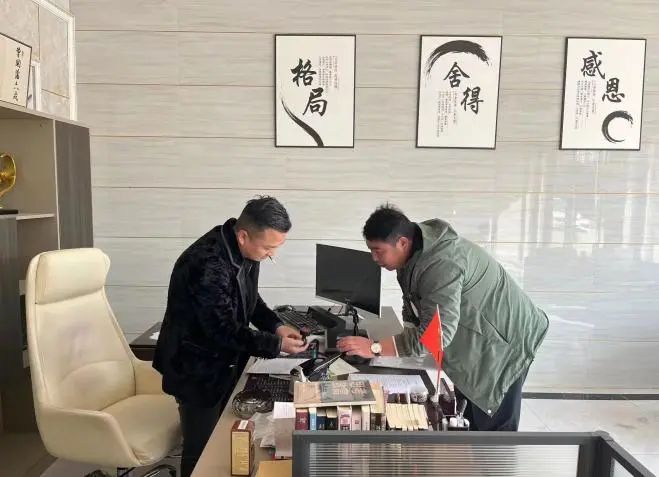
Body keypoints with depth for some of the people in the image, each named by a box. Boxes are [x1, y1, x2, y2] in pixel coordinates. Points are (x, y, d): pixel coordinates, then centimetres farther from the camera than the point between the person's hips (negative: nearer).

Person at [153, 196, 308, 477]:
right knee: (203, 449, 6)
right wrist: (276, 345, -23)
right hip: (199, 371, -8)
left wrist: (276, 326, -5)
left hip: (227, 362, 8)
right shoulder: (207, 264, -32)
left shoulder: (245, 250, -6)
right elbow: (224, 330, -28)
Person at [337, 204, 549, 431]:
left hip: (504, 339, -9)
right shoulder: (416, 250, -5)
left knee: (494, 425, -1)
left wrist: (374, 348, -38)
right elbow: (414, 304, 3)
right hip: (474, 337, 9)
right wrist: (405, 343, -11)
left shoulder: (441, 265, -36)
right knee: (467, 415, 20)